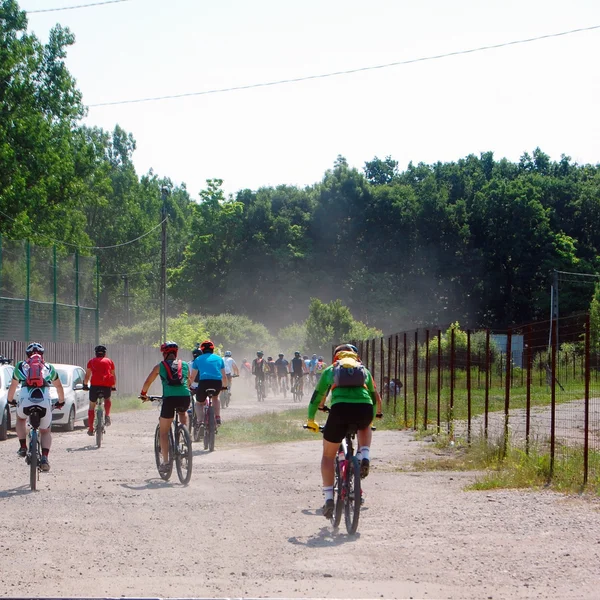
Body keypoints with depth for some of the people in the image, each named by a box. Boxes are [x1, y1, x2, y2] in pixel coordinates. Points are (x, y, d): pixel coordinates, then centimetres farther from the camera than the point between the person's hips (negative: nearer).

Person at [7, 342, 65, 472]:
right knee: (46, 431, 21)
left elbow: (13, 386, 35)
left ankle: (23, 447, 21)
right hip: (44, 402, 0)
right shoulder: (48, 367, 24)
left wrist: (10, 400, 54)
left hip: (25, 401, 0)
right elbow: (59, 386, 37)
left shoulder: (20, 366, 22)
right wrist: (61, 401, 55)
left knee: (20, 419, 35)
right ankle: (44, 458, -2)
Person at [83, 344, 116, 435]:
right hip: (107, 384, 1)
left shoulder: (92, 361, 21)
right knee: (107, 400, 31)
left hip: (95, 384, -1)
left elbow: (87, 375, 19)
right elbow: (113, 375, 27)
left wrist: (85, 385, 32)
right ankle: (107, 415, 5)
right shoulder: (109, 361, 23)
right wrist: (114, 386, 38)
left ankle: (90, 429, 10)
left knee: (92, 406, 13)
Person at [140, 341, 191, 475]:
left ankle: (165, 462, 4)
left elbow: (147, 382, 20)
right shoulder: (184, 365, 19)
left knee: (164, 432, 10)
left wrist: (143, 394, 39)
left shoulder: (160, 366, 13)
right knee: (183, 412, 38)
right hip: (185, 397, 2)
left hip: (169, 398, -2)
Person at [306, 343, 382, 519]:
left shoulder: (330, 370, 27)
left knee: (328, 455, 16)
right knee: (364, 427, 40)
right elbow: (374, 397, 40)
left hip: (340, 409, -1)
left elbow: (317, 397, 32)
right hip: (364, 409, 1)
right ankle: (365, 457, 13)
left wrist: (311, 420, 46)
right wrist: (371, 418, 57)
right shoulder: (364, 370, 31)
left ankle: (328, 497, 4)